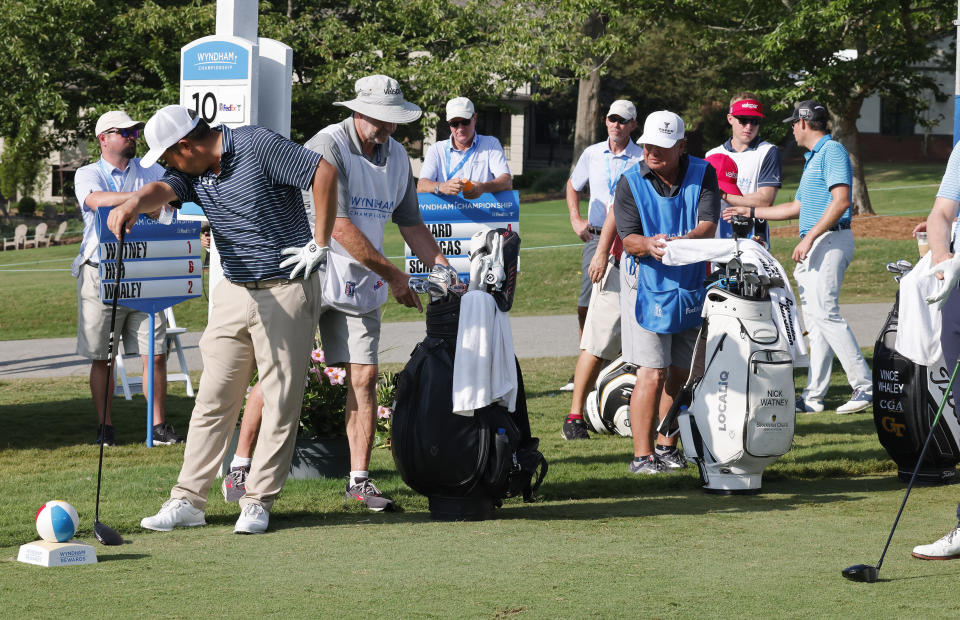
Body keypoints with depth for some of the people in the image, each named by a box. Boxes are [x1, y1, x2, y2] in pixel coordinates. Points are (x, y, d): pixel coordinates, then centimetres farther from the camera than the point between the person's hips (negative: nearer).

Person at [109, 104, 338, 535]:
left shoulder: (258, 146, -14)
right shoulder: (192, 173, 5)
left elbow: (324, 172, -16)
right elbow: (163, 190, -15)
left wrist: (320, 242, -13)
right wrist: (136, 202, -39)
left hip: (286, 292, -6)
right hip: (234, 292, 6)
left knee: (281, 402, -2)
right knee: (213, 398, 4)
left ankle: (258, 502, 5)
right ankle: (188, 500, 5)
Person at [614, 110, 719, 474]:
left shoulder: (703, 174, -3)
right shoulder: (630, 182, -7)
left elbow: (707, 225, -15)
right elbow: (628, 239, -13)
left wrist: (680, 242, -36)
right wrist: (649, 244, -36)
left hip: (692, 286, 3)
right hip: (647, 284, -3)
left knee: (681, 373, 12)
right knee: (652, 373, -12)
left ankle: (666, 446, 27)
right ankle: (642, 456, -9)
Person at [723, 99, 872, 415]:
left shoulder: (832, 151, -8)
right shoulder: (812, 158, 24)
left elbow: (841, 201, -20)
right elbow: (797, 207, 32)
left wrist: (810, 238, -22)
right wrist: (750, 211, 34)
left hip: (830, 241, -10)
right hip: (812, 246, 10)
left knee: (826, 313, -17)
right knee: (814, 319, 8)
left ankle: (865, 386, -16)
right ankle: (813, 395, 9)